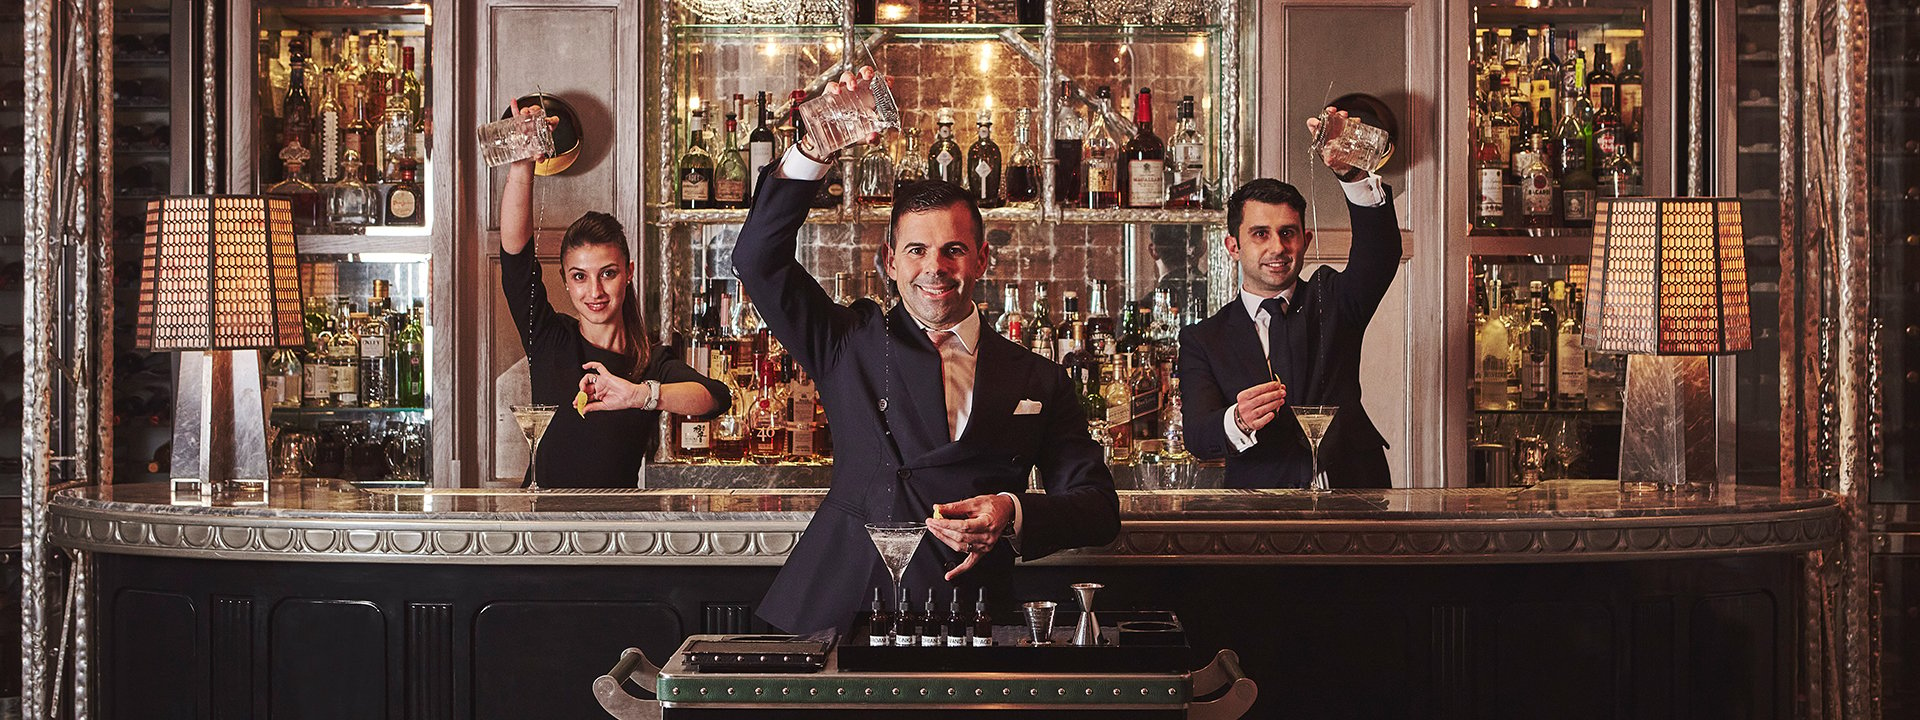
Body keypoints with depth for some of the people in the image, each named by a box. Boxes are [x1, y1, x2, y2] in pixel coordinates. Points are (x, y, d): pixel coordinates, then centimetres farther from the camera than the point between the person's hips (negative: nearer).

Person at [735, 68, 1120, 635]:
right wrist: (815, 149, -7)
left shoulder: (1037, 381, 13)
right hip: (836, 614, 0)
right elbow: (758, 260, 5)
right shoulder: (851, 343, 13)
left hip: (967, 631, 0)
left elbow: (1099, 509, 10)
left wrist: (1014, 515, -12)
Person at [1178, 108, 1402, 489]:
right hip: (1259, 512, 0)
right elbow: (1197, 436, -2)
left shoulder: (1331, 300, 14)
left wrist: (1352, 172, -22)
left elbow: (1380, 253, -5)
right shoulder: (1203, 339, 12)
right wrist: (1239, 422, -25)